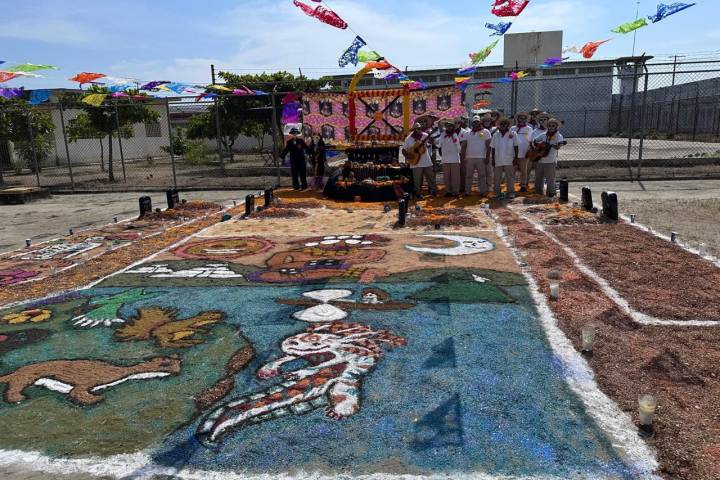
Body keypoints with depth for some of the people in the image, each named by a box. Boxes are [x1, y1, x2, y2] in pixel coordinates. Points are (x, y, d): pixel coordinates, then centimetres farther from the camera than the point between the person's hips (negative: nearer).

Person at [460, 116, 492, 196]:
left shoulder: (485, 132, 5)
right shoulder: (467, 133, 12)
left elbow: (488, 145, -1)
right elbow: (463, 146, 9)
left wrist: (487, 157, -8)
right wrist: (462, 157, 0)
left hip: (481, 158, -2)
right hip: (469, 158, 2)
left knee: (482, 175, 1)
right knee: (468, 176, 4)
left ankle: (482, 191, 6)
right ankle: (467, 191, 8)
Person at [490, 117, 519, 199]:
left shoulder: (512, 135, 1)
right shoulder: (495, 135, 9)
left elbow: (515, 147, 1)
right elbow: (493, 148, 10)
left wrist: (515, 158, -5)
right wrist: (493, 159, 5)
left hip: (509, 161, -2)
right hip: (498, 161, 2)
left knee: (510, 177, 1)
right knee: (497, 178, 6)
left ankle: (511, 192, 8)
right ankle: (497, 192, 14)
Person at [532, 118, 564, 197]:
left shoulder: (558, 136, -3)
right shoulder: (543, 135, 10)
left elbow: (557, 147, -20)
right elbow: (533, 141, 14)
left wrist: (558, 145, -42)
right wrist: (539, 143, -5)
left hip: (550, 161, -5)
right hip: (539, 159, 5)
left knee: (550, 178, -2)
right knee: (538, 177, 13)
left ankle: (551, 193, 10)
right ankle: (538, 192, 26)